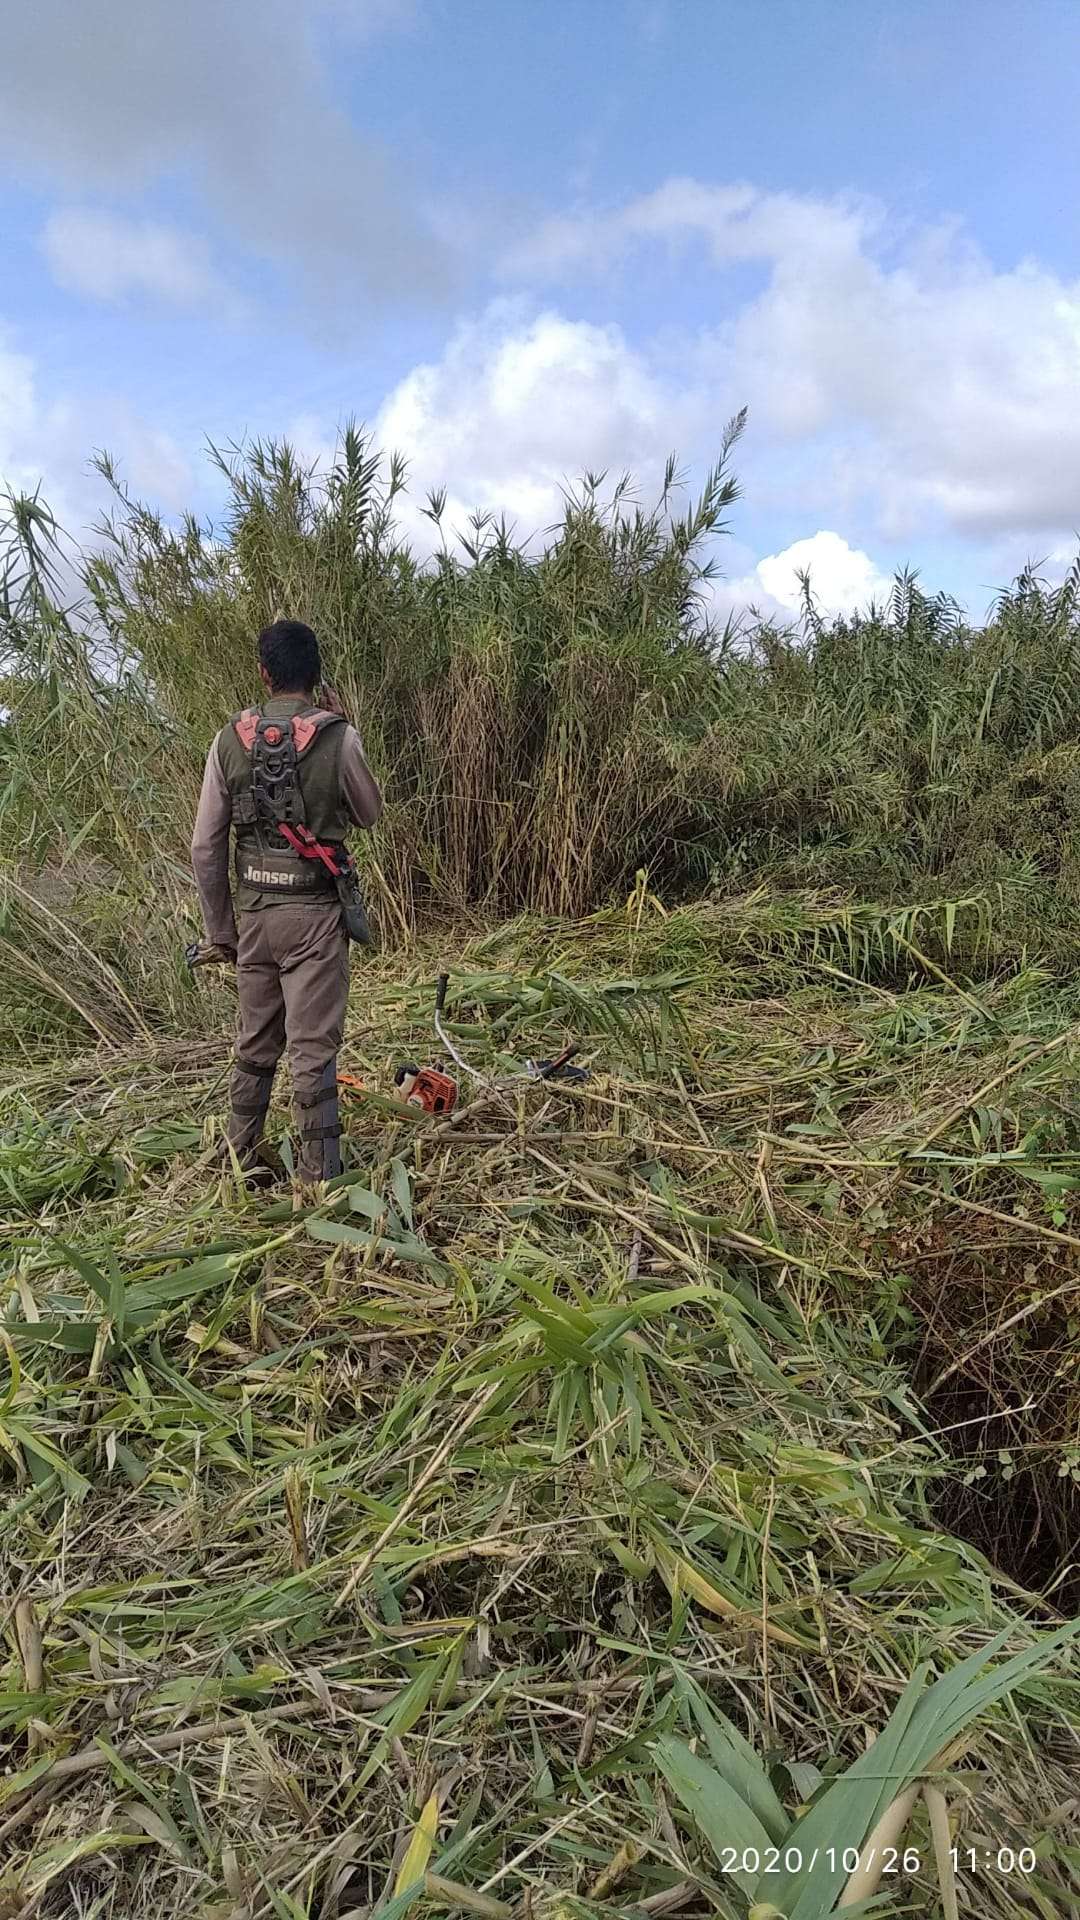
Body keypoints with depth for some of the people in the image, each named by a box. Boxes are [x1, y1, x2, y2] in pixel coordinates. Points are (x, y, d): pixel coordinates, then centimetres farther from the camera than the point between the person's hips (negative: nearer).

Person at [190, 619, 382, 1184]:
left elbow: (204, 846, 2)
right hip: (315, 913, -3)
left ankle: (242, 1163, 28)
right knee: (313, 1050, 1)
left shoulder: (230, 740, 0)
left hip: (253, 913, 4)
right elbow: (369, 814, 8)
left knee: (254, 1045, 16)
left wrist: (220, 926, 12)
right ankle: (318, 1177, 8)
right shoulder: (337, 737, -9)